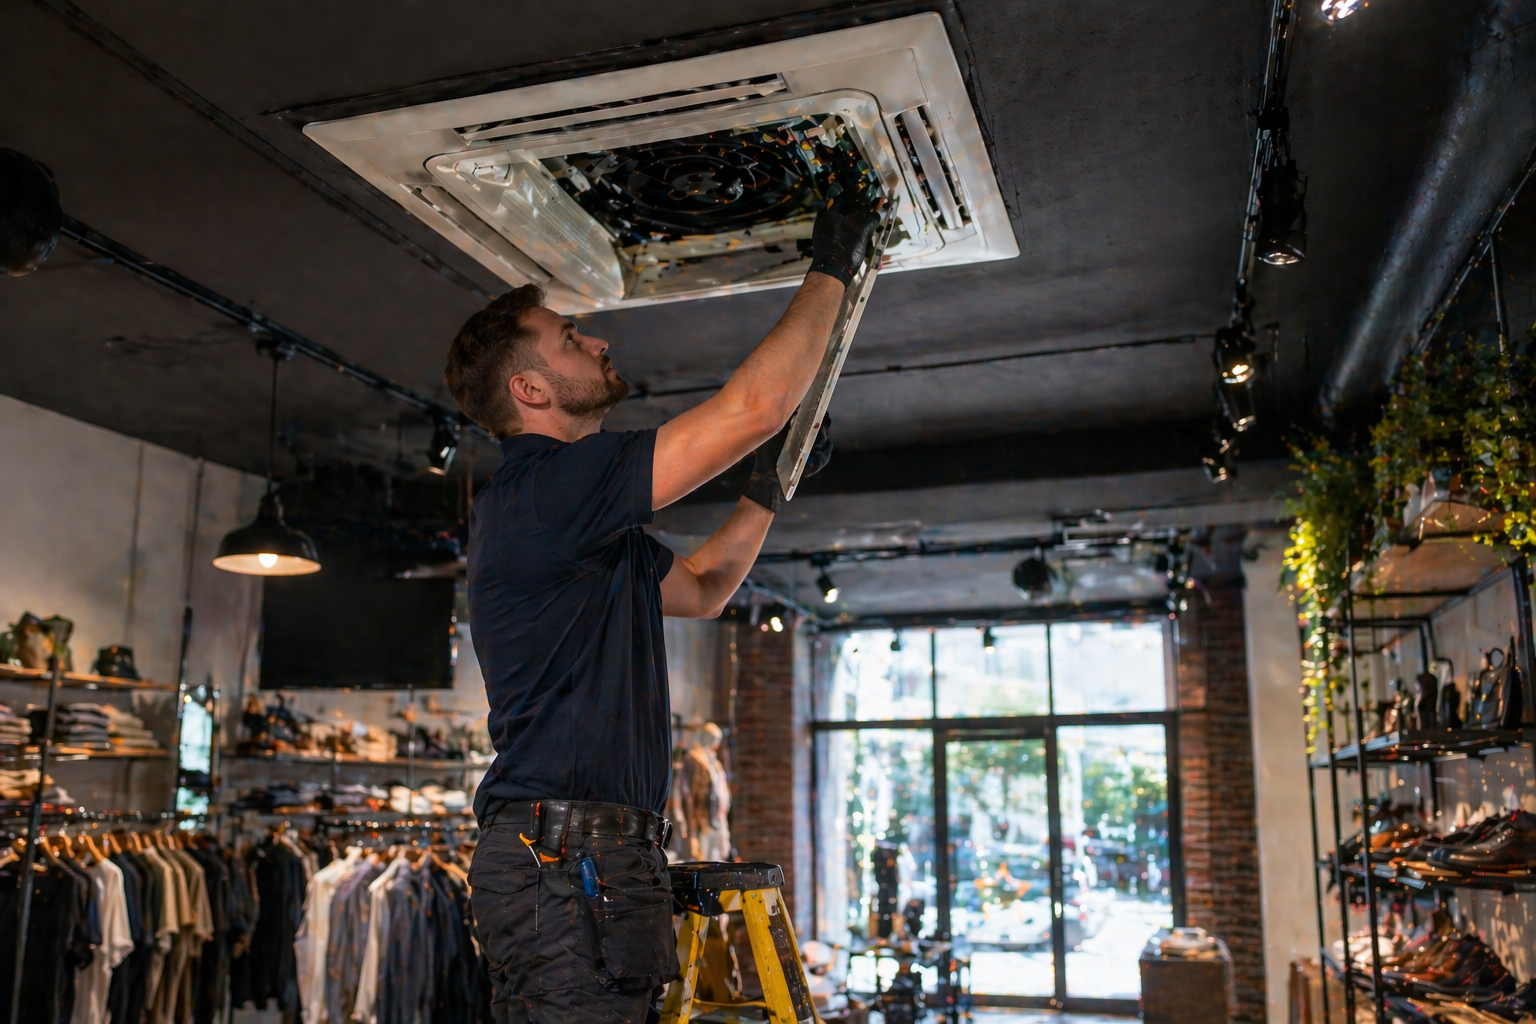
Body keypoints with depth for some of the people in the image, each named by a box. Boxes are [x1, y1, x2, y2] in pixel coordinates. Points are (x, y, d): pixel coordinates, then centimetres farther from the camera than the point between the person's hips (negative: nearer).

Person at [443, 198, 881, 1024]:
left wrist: (768, 488, 24)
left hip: (604, 858, 10)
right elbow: (752, 405, -14)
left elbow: (701, 589, 34)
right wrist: (831, 268, -2)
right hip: (561, 860, -10)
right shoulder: (541, 484, -12)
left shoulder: (588, 528, 21)